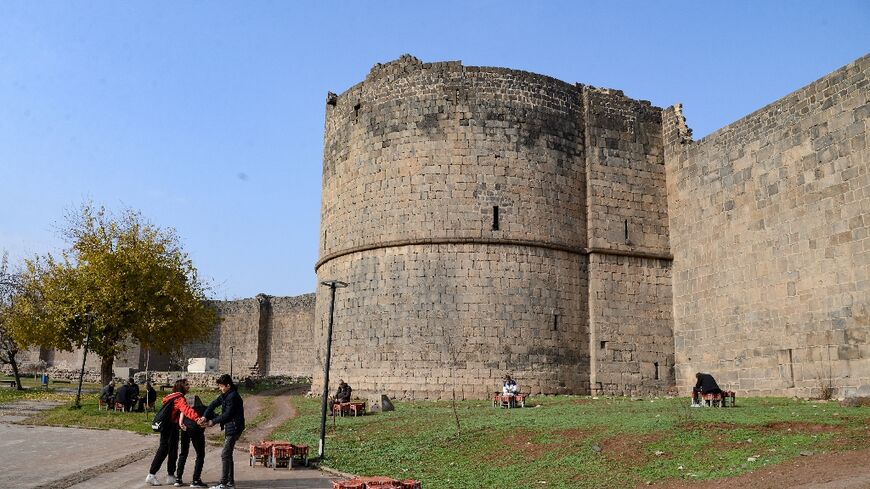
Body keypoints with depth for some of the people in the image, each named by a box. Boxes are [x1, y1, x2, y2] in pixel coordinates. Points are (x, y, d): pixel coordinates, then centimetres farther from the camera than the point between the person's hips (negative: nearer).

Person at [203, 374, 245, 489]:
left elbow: (228, 414, -20)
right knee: (228, 454, 15)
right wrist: (205, 417, -7)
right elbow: (213, 404, 8)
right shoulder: (224, 395, 12)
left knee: (225, 455, -10)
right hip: (229, 428, 10)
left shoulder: (233, 396, -18)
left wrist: (213, 421, -12)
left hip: (234, 428, -10)